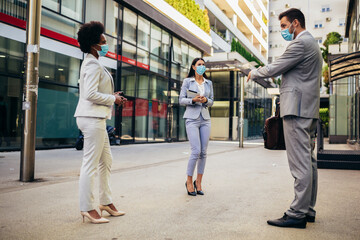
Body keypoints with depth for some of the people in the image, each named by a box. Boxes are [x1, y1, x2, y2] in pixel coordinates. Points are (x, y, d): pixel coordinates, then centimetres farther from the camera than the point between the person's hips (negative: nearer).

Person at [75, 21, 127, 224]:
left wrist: (113, 96, 12)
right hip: (92, 118, -11)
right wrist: (113, 99, -8)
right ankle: (88, 209, 5)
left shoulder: (91, 63, 19)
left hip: (96, 118, 11)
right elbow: (90, 94, -21)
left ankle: (106, 202, 25)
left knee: (107, 162, 15)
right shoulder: (93, 64, -12)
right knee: (91, 164, -4)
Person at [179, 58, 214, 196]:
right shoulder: (187, 81, 4)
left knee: (203, 152, 1)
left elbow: (211, 102, 16)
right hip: (192, 118, -4)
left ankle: (198, 182, 14)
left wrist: (205, 100, -7)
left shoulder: (209, 83, 14)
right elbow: (181, 100, 1)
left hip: (205, 119, 4)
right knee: (196, 151, -13)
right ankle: (189, 181, 5)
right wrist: (193, 100, -16)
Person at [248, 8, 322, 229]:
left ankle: (298, 214, -6)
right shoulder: (313, 44, 24)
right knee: (308, 161, 10)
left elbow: (274, 69, -11)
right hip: (309, 110, 11)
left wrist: (253, 73, 7)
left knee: (300, 163, -10)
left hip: (297, 109, -11)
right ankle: (308, 209, 17)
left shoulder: (301, 43, -10)